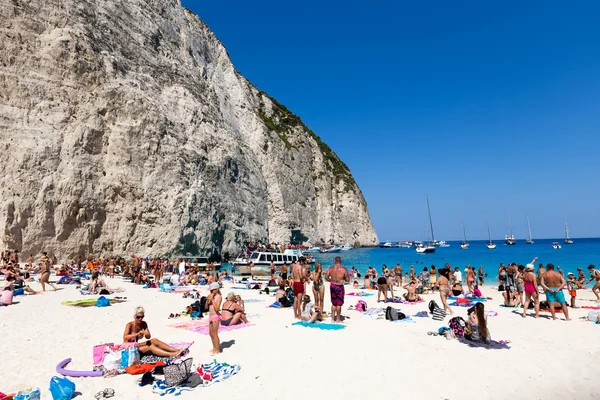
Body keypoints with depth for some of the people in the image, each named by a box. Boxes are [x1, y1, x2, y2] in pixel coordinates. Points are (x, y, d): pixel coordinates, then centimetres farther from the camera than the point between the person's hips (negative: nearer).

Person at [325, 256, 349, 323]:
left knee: (333, 303, 17)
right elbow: (348, 280, -7)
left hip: (332, 286, 4)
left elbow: (326, 277, 1)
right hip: (339, 287, -4)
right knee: (339, 304, 6)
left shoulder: (331, 268, 0)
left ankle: (332, 318, 21)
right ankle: (338, 319, 13)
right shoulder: (344, 269, -10)